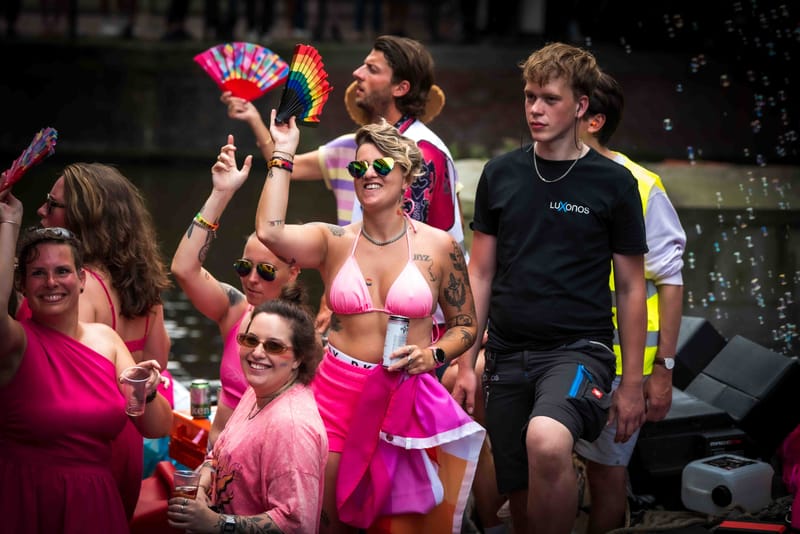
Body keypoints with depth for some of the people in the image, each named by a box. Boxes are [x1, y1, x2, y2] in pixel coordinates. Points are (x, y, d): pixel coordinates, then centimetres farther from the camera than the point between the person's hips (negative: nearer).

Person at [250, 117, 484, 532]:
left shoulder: (439, 248, 2)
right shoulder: (333, 242, 3)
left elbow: (464, 326, 11)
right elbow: (269, 231, -16)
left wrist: (432, 355, -10)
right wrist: (282, 154, -7)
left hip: (407, 395, 0)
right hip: (339, 391, 1)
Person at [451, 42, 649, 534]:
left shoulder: (613, 183, -2)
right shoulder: (500, 174, 7)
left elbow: (631, 288, 2)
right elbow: (481, 275, 12)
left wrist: (632, 384, 0)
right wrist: (466, 363, 8)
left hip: (579, 349, -4)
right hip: (509, 354, 4)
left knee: (546, 442, -34)